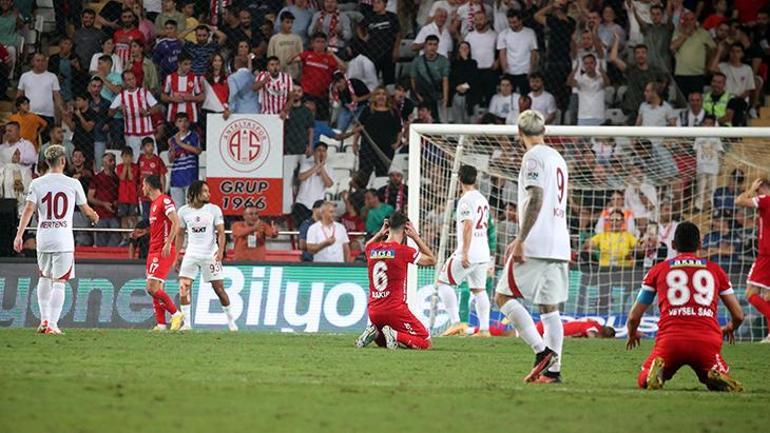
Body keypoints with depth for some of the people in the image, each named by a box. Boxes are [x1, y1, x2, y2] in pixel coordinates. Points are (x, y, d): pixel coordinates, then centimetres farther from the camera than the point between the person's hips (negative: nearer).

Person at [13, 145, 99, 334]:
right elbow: (86, 210, 9)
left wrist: (19, 235, -8)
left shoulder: (37, 183, 1)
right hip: (64, 239, -2)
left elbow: (29, 209, -8)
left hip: (43, 238, 2)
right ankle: (52, 324, -6)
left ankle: (44, 319, 15)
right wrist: (95, 217, 32)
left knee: (44, 277, 21)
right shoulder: (73, 184, -1)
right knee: (59, 282, -1)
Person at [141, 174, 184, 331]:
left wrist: (168, 244, -26)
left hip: (163, 251, -10)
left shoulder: (165, 200, -12)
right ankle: (161, 324, 7)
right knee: (153, 289, 6)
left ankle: (176, 314, -5)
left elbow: (176, 222, -21)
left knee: (153, 288, -15)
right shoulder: (154, 203, 18)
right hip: (154, 250, 10)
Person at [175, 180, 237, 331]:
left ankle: (231, 321, 16)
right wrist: (177, 255, 10)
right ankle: (187, 323, -4)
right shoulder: (184, 211, 3)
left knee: (219, 289, 0)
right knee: (184, 287, -11)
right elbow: (180, 234, 13)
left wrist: (221, 250, -22)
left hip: (210, 255, -2)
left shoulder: (214, 210, -3)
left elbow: (221, 232, -5)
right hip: (191, 254, 2)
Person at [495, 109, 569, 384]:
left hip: (537, 246, -8)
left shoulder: (534, 157, -8)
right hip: (559, 246, 8)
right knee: (549, 307, 9)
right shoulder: (557, 158, 20)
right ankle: (553, 368, 3)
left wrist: (521, 241, -19)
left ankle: (542, 350, -15)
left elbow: (536, 200, -19)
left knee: (503, 296, -4)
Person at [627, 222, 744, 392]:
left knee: (643, 382, 18)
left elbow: (634, 317, 17)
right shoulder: (715, 270, 16)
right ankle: (717, 377, -16)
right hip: (708, 342, 1)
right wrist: (730, 329, 44)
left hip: (670, 340, -1)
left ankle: (657, 370, -20)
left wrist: (632, 334, 41)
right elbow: (738, 315, 19)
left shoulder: (658, 270, 14)